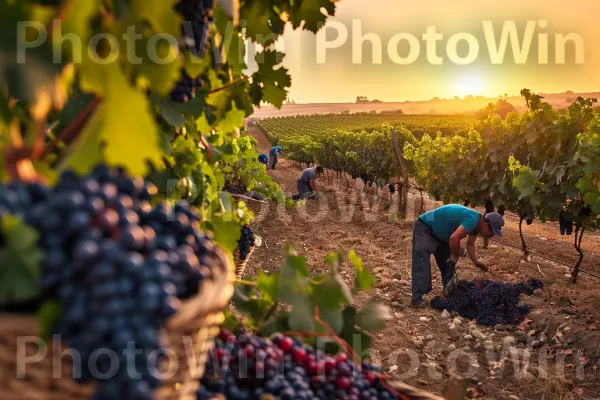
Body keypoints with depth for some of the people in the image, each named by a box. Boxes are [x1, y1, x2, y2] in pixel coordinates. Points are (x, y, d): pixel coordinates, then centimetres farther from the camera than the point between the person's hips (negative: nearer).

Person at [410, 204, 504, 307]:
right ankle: (416, 299, -19)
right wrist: (455, 257, -23)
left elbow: (470, 244, 14)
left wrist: (476, 262, 1)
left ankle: (449, 293, 24)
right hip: (425, 228, -10)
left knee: (448, 264, 13)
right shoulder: (472, 220, -31)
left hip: (439, 232, 10)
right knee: (422, 265, -17)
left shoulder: (476, 223, 0)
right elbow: (454, 238, -41)